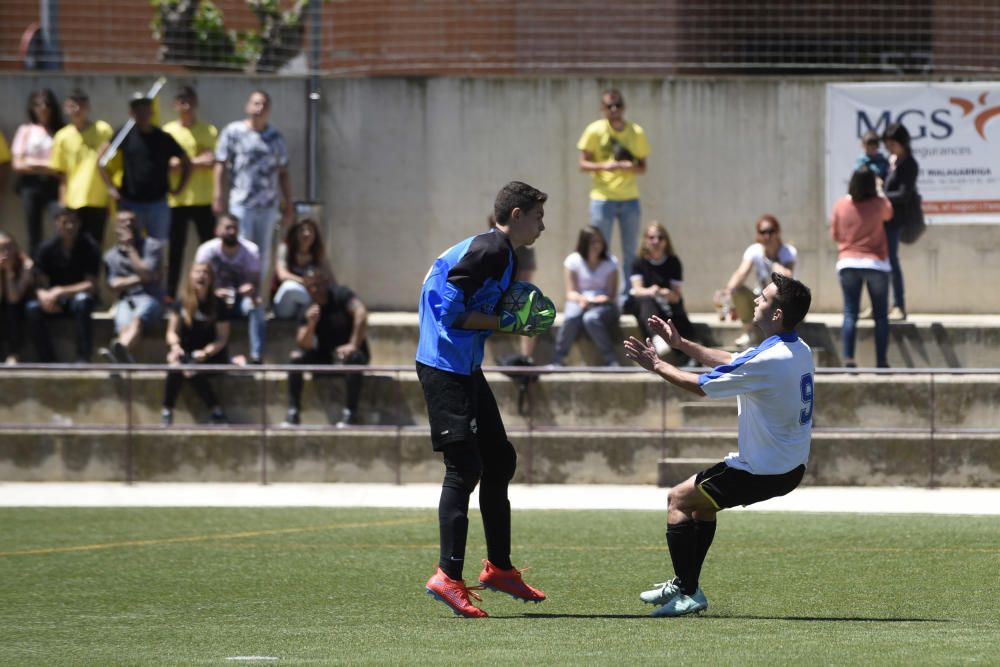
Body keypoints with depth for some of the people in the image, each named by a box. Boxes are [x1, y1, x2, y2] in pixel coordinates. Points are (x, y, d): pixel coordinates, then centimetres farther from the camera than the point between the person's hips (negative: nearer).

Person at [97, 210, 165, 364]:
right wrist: (138, 279, -2)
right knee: (124, 327, -33)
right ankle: (124, 358, -65)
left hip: (150, 297, -3)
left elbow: (146, 274, -6)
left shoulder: (152, 246, 8)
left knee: (137, 318, -39)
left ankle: (121, 349, -72)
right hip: (126, 300, 3)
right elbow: (115, 285, 5)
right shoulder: (111, 255, 16)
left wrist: (130, 248, -2)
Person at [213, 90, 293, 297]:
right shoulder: (233, 132, 1)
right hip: (240, 203, -4)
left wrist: (288, 206, 11)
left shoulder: (275, 138, 13)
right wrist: (219, 197, -9)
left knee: (262, 256, 8)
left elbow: (283, 173, 15)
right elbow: (221, 166, -1)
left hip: (268, 207, 4)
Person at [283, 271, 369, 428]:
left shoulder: (341, 294, -13)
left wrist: (354, 345, -34)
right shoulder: (310, 311, -3)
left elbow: (361, 314, -29)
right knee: (296, 357, -18)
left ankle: (350, 413, -31)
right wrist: (311, 324, -29)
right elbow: (304, 345, -11)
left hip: (346, 351, -4)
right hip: (324, 357, 4)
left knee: (353, 358, -37)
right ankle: (293, 412, -19)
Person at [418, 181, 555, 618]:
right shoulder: (488, 251, -15)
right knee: (464, 468, -13)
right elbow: (452, 311, -20)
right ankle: (449, 577, -15)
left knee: (500, 460, 15)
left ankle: (499, 568, 24)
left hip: (466, 369, 11)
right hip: (445, 366, -11)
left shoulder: (503, 254, 17)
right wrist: (507, 323, -14)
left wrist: (522, 321, 5)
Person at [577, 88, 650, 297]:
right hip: (602, 199, -2)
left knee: (630, 252, 5)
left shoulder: (636, 132, 4)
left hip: (630, 200, 2)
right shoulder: (595, 131, -3)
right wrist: (604, 166, -22)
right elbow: (583, 164, -3)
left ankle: (627, 296, 12)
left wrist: (632, 167, -14)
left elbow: (643, 166, 10)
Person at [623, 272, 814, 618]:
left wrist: (657, 365, 0)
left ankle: (688, 593, 2)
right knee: (702, 499, 27)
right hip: (791, 465, 9)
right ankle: (685, 585, 34)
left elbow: (700, 385, -15)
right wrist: (681, 343, 17)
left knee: (678, 499, 3)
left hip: (766, 471, -9)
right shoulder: (799, 351, 2)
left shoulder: (768, 361, -27)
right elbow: (730, 362, 16)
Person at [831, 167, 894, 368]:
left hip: (847, 263, 1)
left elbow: (834, 234, 6)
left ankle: (848, 358, -10)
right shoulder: (879, 204, -6)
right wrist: (878, 192, 31)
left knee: (850, 313, 3)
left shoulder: (841, 205, -4)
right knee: (881, 314, 6)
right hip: (875, 263, -1)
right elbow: (888, 214, 18)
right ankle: (881, 360, 2)